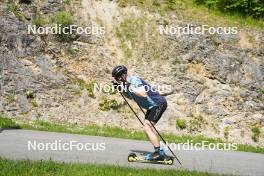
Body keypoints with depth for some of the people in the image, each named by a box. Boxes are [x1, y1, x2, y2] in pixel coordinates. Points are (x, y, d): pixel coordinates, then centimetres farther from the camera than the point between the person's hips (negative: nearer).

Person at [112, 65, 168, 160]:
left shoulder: (134, 80, -21)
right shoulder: (127, 83, 8)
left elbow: (144, 94, -35)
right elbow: (131, 96, 26)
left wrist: (130, 87, -32)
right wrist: (120, 89, 12)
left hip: (159, 103, -10)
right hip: (152, 106, 10)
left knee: (147, 128, -16)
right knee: (147, 127, 11)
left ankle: (159, 152, -14)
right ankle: (159, 152, 14)